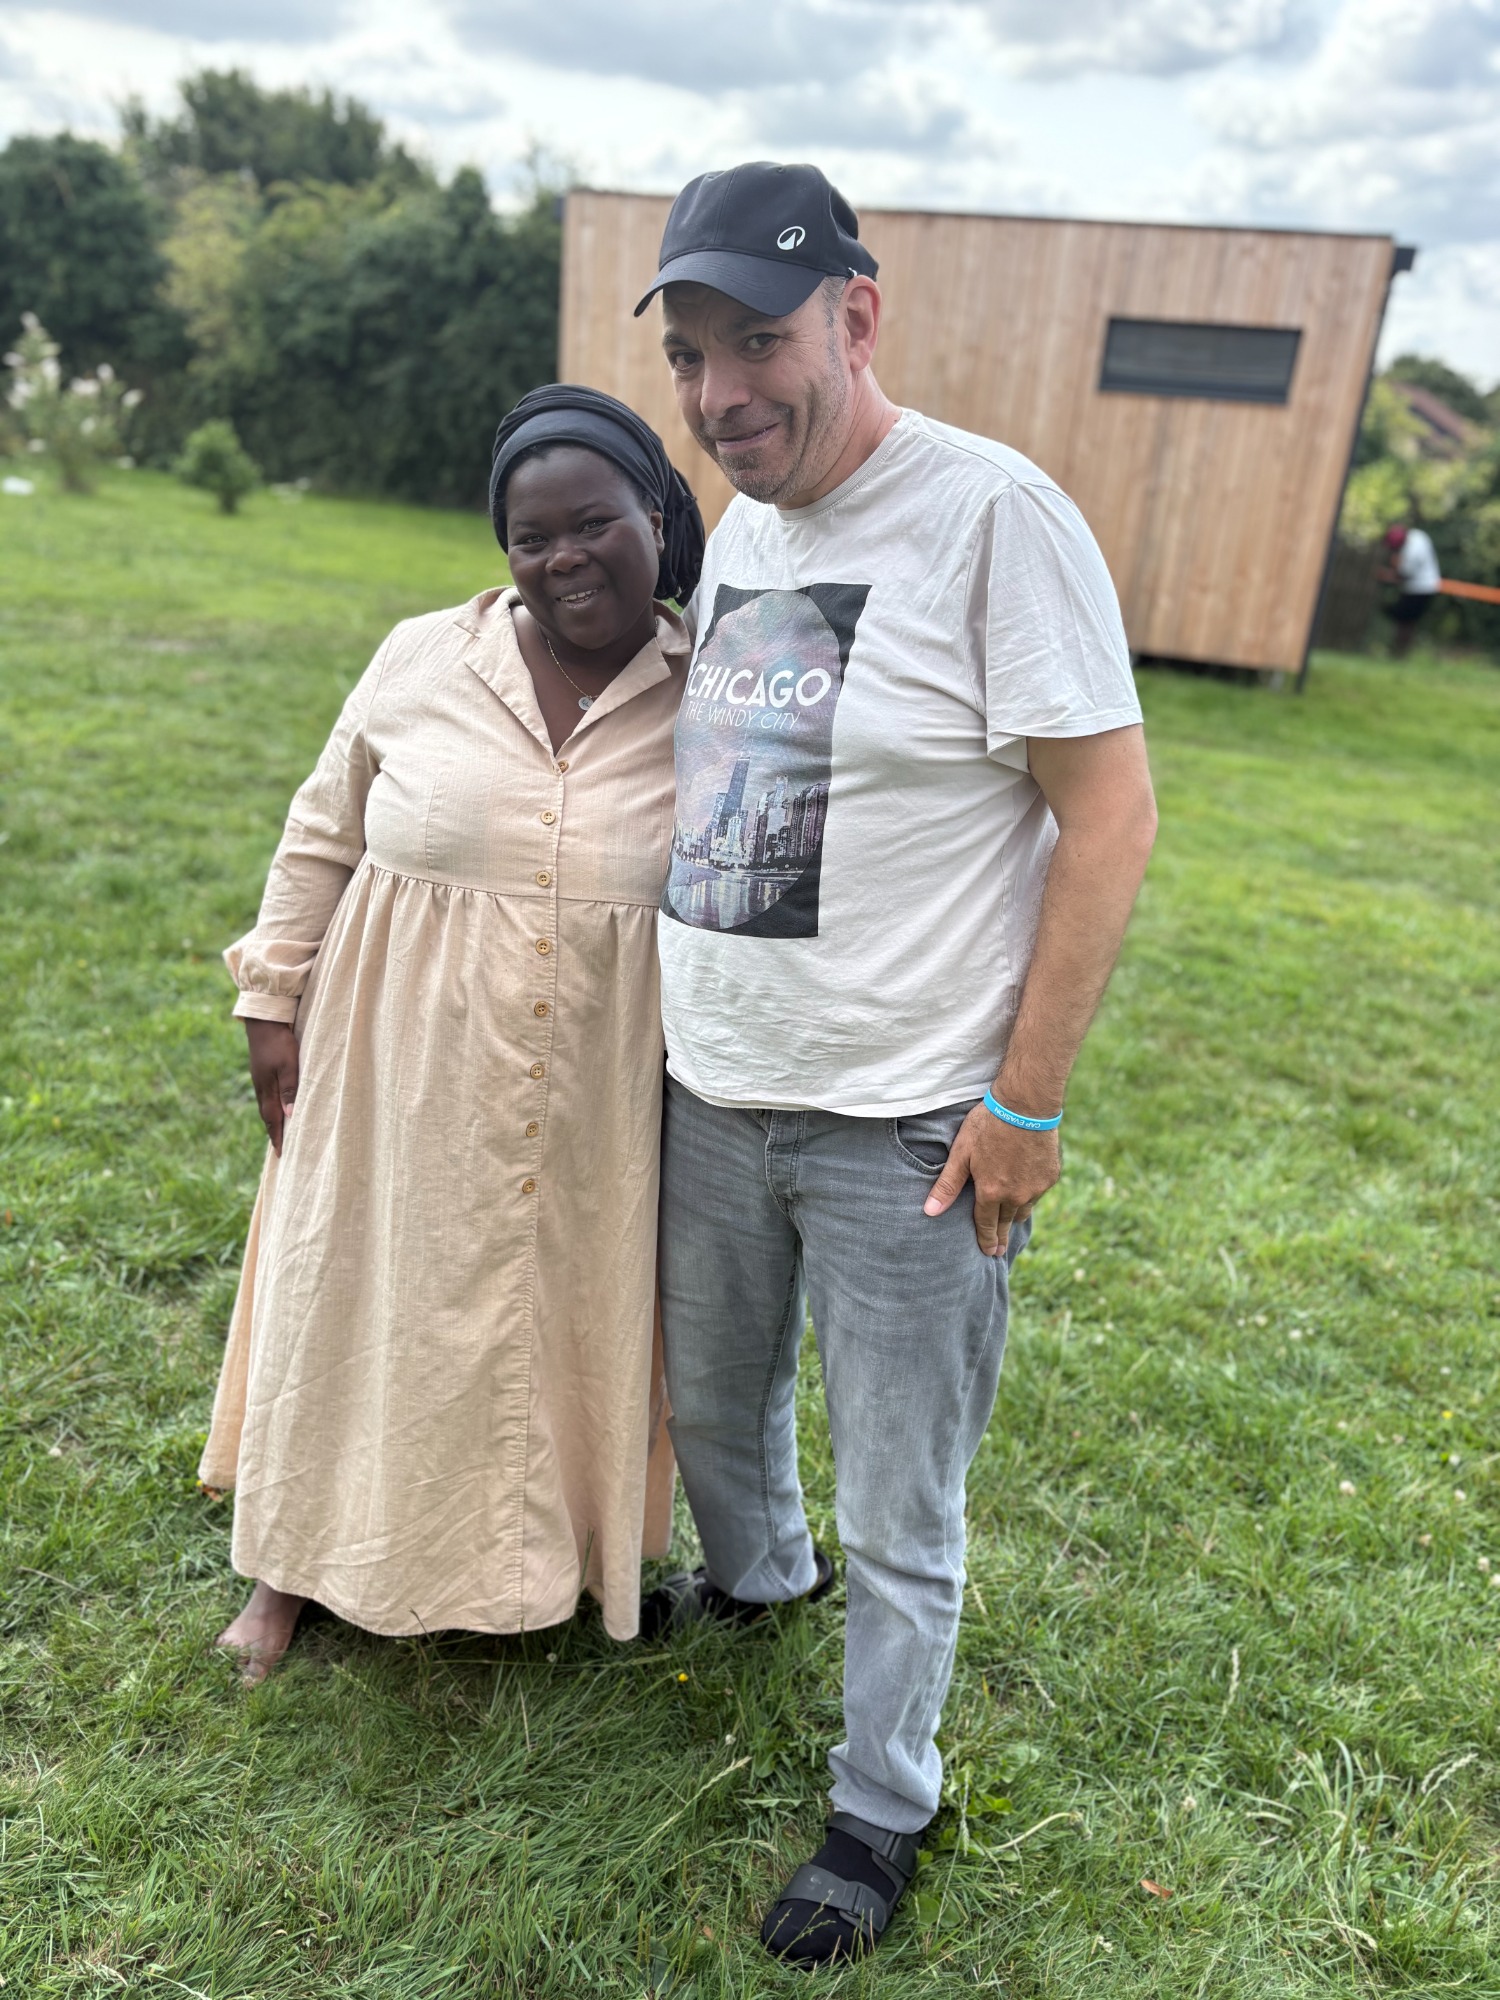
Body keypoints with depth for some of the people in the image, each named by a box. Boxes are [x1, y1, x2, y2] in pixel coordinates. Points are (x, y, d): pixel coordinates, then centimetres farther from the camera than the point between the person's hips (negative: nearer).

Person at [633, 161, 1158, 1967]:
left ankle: (885, 1808, 34)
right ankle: (753, 1572, 58)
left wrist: (1024, 1101, -15)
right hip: (708, 1089, 7)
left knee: (899, 1519, 9)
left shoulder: (992, 513, -16)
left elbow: (1112, 812, -16)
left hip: (902, 1127, -7)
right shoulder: (736, 527, 8)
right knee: (710, 1397, 27)